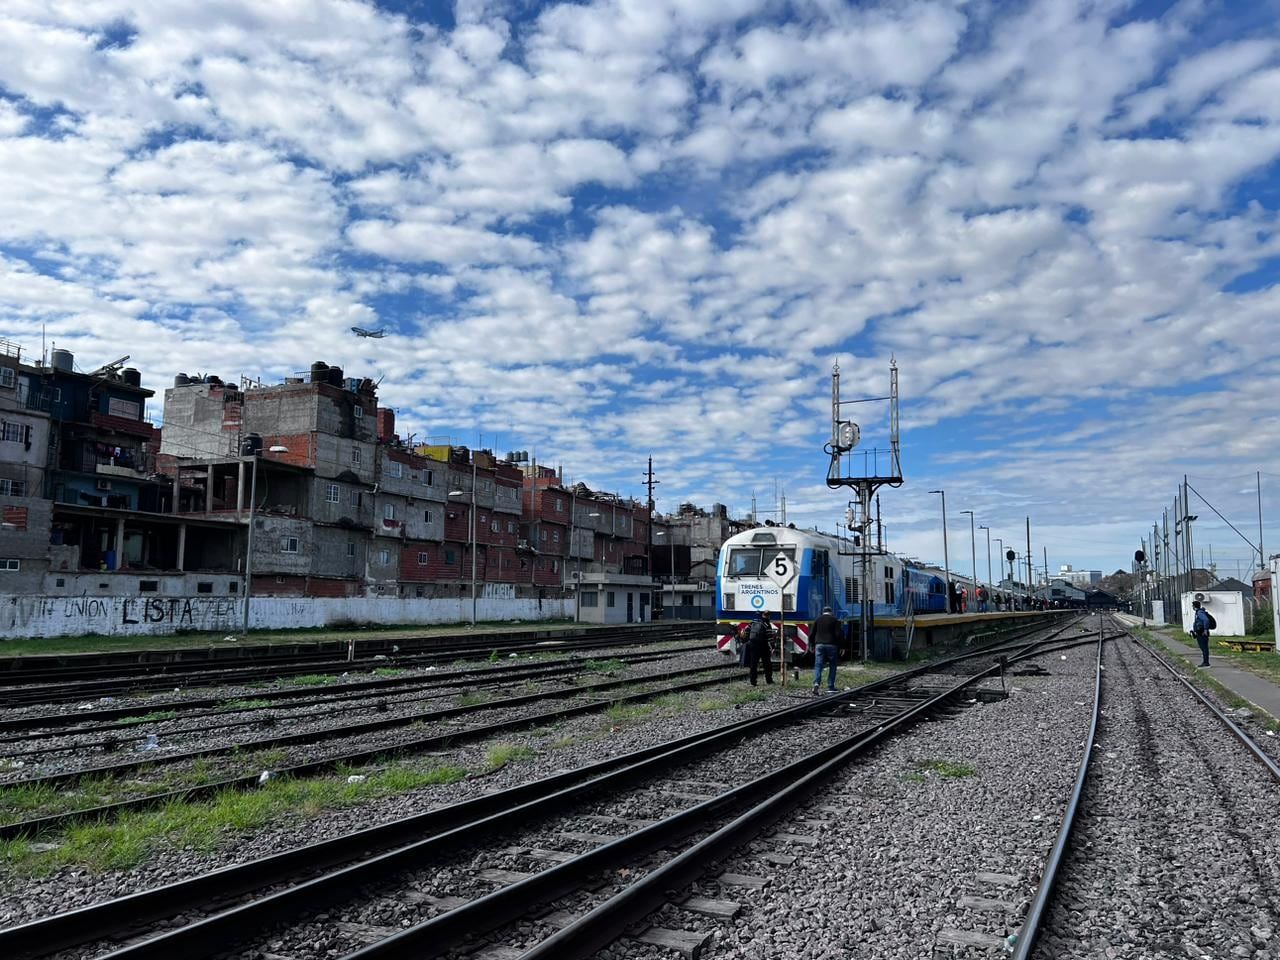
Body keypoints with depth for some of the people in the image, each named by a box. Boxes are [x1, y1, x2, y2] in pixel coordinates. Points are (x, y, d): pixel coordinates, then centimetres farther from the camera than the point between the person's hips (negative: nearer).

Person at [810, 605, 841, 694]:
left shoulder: (817, 620, 9)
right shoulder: (834, 620, 3)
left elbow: (811, 634, 5)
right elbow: (838, 634, -4)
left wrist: (813, 645, 14)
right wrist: (838, 647, 2)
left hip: (819, 645, 2)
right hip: (831, 645, -1)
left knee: (818, 665, -2)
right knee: (832, 666, 10)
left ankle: (816, 683, -25)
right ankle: (830, 687, 8)